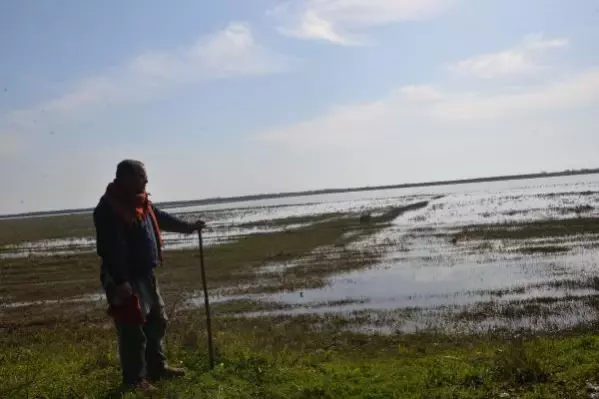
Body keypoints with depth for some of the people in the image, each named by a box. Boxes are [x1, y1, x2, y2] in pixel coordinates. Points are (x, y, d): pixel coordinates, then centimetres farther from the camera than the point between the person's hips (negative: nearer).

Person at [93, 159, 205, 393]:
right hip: (125, 280, -10)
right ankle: (134, 380, 9)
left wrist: (188, 227, 36)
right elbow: (110, 248, -26)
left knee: (157, 322, 20)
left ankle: (157, 368, 35)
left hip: (145, 275, 11)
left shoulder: (139, 202, 11)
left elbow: (161, 218, 28)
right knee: (132, 331, -3)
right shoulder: (109, 208, -20)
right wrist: (120, 281, -29)